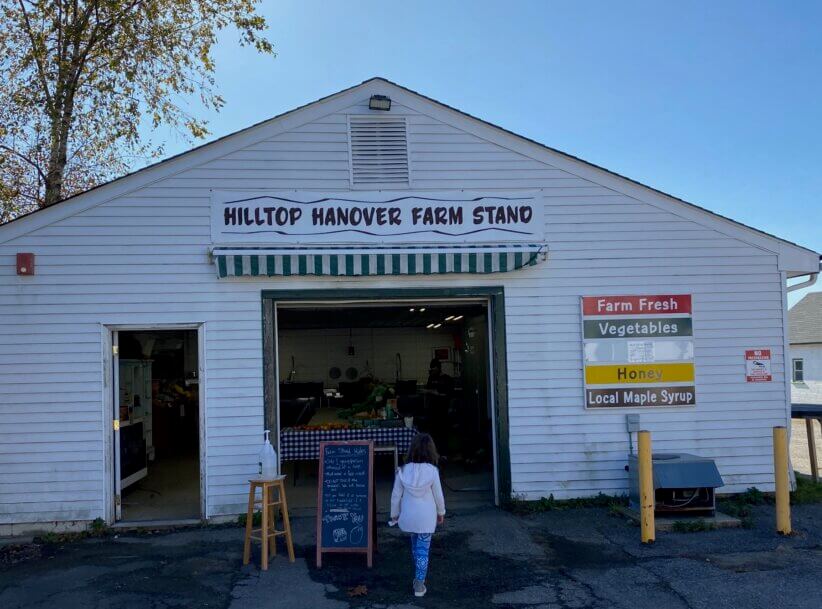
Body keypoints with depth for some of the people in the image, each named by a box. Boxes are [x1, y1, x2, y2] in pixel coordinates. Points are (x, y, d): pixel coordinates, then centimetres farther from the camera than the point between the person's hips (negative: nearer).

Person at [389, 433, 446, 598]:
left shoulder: (403, 471, -11)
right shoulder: (432, 471, -17)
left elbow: (396, 495, -4)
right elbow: (438, 495, -8)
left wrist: (394, 514, 11)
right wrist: (441, 512, 10)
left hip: (408, 516, 3)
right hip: (426, 517, -3)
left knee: (415, 543, 24)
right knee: (423, 549, 7)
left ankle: (419, 577, 37)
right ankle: (419, 584, 9)